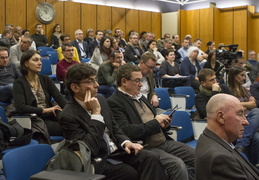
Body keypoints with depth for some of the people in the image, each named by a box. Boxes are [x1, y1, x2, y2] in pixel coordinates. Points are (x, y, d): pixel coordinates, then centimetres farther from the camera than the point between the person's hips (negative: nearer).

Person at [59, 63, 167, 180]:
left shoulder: (100, 99, 6)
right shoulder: (68, 116, -15)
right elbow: (90, 150, -23)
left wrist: (126, 142, -4)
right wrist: (96, 113, -23)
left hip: (117, 150, 7)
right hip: (99, 162, -6)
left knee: (151, 158, -18)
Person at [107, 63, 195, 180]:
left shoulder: (140, 97, 17)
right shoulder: (114, 102, -9)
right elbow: (126, 131, -21)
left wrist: (162, 124, 4)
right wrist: (155, 122, -14)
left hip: (165, 141, 9)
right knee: (178, 165, -31)